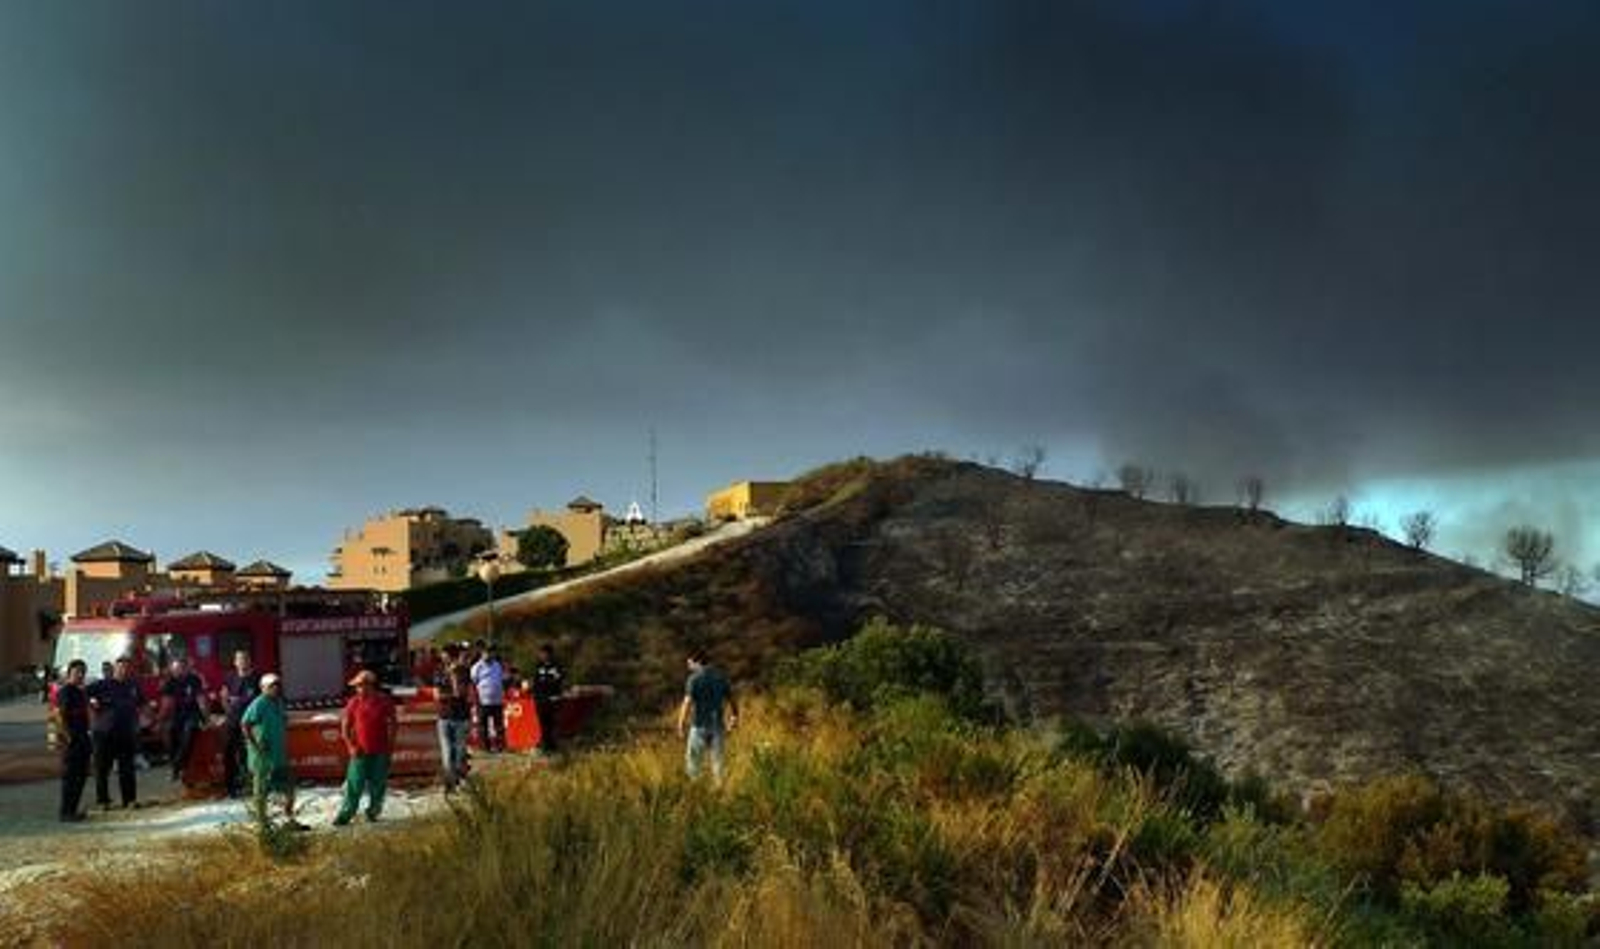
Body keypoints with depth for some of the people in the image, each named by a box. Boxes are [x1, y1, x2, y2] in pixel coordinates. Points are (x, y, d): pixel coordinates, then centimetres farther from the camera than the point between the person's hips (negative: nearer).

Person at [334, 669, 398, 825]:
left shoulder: (384, 701, -1)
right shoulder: (354, 703, 0)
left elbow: (393, 724, 8)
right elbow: (345, 726, 6)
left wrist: (390, 744, 0)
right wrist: (351, 746, -4)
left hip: (381, 752, 0)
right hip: (361, 752, 0)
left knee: (378, 785, 6)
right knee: (354, 785, -5)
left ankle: (373, 811, 20)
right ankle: (345, 815, -2)